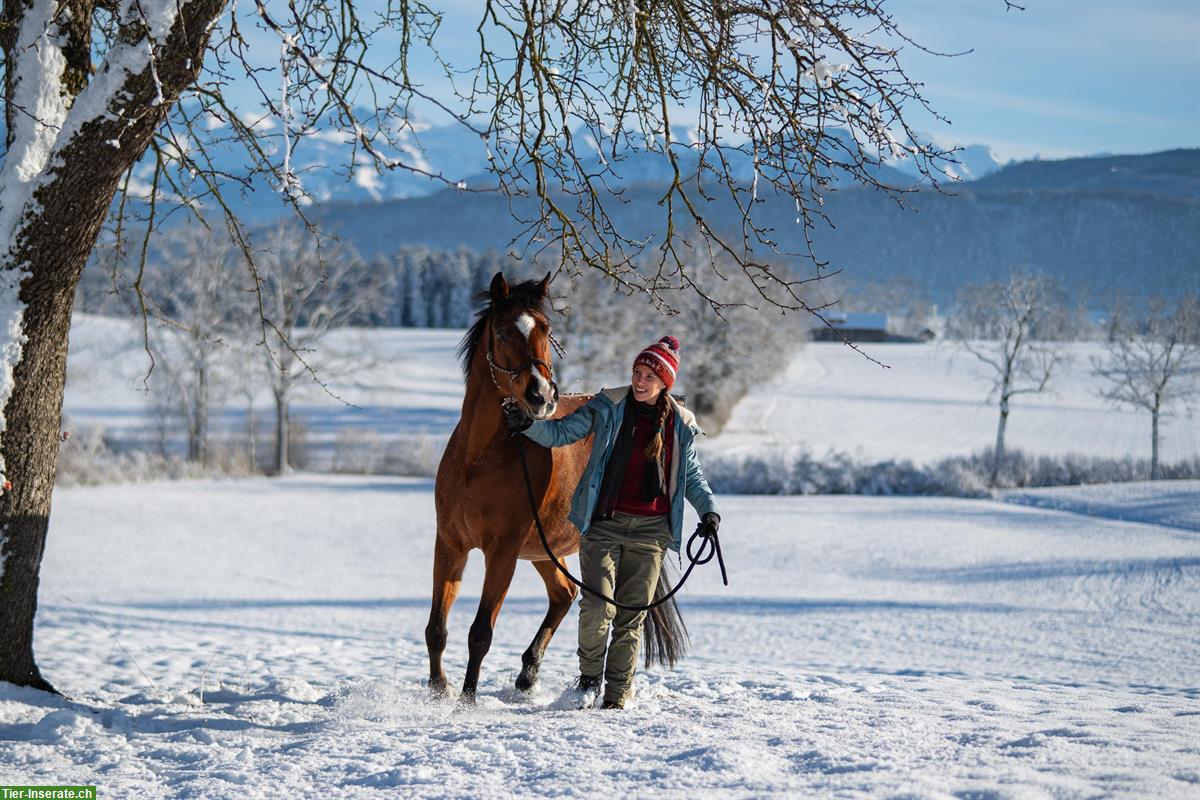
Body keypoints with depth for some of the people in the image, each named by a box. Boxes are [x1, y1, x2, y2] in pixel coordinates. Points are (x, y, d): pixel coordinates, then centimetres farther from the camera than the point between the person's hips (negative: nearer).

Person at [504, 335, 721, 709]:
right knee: (597, 608, -13)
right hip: (604, 523, -2)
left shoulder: (680, 425, 7)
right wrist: (528, 424, -16)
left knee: (631, 616, 4)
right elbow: (561, 432, 2)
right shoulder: (608, 407, 2)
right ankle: (589, 676, 12)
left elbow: (691, 475, 18)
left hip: (650, 531, 2)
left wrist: (709, 510, 4)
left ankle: (617, 695, 14)